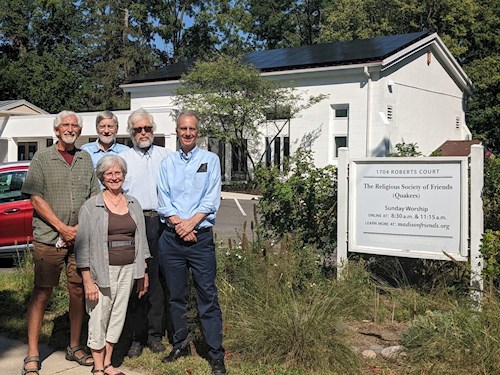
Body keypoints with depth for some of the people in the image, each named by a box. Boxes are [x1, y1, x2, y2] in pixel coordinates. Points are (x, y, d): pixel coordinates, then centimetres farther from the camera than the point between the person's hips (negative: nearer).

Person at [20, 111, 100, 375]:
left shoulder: (86, 159, 12)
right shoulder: (42, 159, 1)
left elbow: (94, 196, 11)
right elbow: (35, 199, -6)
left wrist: (81, 227, -4)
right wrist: (62, 228, -11)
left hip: (81, 238, 4)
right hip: (49, 237, -3)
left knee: (79, 291, 7)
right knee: (42, 292, 0)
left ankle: (74, 347, 21)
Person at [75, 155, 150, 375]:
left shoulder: (133, 204, 10)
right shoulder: (91, 206, -4)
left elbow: (141, 240, 14)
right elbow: (83, 245, -7)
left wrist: (143, 272, 11)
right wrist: (87, 281, -12)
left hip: (128, 269, 4)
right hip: (102, 270, -4)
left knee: (118, 316, 10)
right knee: (99, 318, 0)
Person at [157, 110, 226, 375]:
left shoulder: (210, 160, 6)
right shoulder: (167, 163, 10)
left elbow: (212, 199, -3)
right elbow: (163, 201, 3)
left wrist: (191, 222, -14)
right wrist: (179, 225, -11)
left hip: (201, 237, -2)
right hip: (171, 238, 3)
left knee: (208, 296, -3)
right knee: (176, 296, 11)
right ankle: (180, 345, 26)